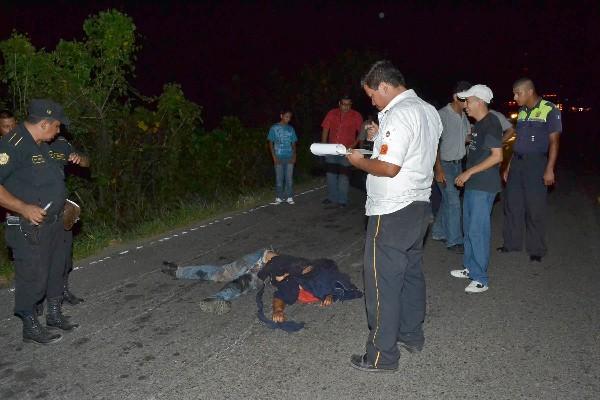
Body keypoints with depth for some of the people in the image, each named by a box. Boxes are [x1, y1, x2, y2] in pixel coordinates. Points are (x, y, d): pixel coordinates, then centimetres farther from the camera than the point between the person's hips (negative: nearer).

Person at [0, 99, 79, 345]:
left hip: (53, 221, 9)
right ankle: (31, 327, 19)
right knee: (33, 277, 3)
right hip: (29, 229, -9)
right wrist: (24, 208, -30)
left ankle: (54, 315, 37)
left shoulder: (40, 145, 11)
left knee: (56, 270, 20)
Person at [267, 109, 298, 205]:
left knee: (289, 178, 2)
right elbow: (271, 143, 2)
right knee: (279, 178, 1)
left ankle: (289, 197, 9)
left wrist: (294, 156, 2)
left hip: (289, 157, 2)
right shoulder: (274, 128, 2)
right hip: (279, 157, -2)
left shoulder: (291, 129, 10)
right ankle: (279, 197, 9)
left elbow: (293, 143, 13)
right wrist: (274, 156, -7)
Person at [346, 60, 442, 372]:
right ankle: (411, 335, 34)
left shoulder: (398, 115, -19)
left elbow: (389, 168, -25)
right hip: (419, 204, 10)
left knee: (383, 283, -1)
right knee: (411, 273, 19)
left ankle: (382, 355, 8)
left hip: (392, 212, -10)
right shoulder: (428, 110, 12)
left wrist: (359, 161, -8)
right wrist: (382, 138, 13)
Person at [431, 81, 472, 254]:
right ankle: (454, 241, 3)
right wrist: (438, 169, -21)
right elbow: (435, 143, -17)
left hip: (458, 163, 7)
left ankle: (438, 232, 27)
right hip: (444, 164, -7)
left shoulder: (463, 116, 7)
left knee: (449, 200, 13)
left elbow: (467, 137, 17)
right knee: (453, 202, -7)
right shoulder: (442, 115, -15)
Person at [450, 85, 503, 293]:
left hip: (484, 187, -10)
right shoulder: (478, 124, 14)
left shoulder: (491, 123, -14)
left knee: (478, 231, -7)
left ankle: (480, 278, 1)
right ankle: (470, 267, 30)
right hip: (472, 184, 10)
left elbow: (497, 156, -20)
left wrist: (469, 172, -18)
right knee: (469, 228, 17)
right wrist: (464, 176, 17)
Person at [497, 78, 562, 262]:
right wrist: (509, 166, 16)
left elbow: (554, 141, -10)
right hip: (517, 162, 6)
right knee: (512, 204, 9)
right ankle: (511, 243, 23)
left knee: (535, 208, 0)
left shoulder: (549, 110, -7)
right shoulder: (522, 112, 11)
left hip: (536, 163, -6)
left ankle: (536, 250, 13)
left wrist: (549, 169, -15)